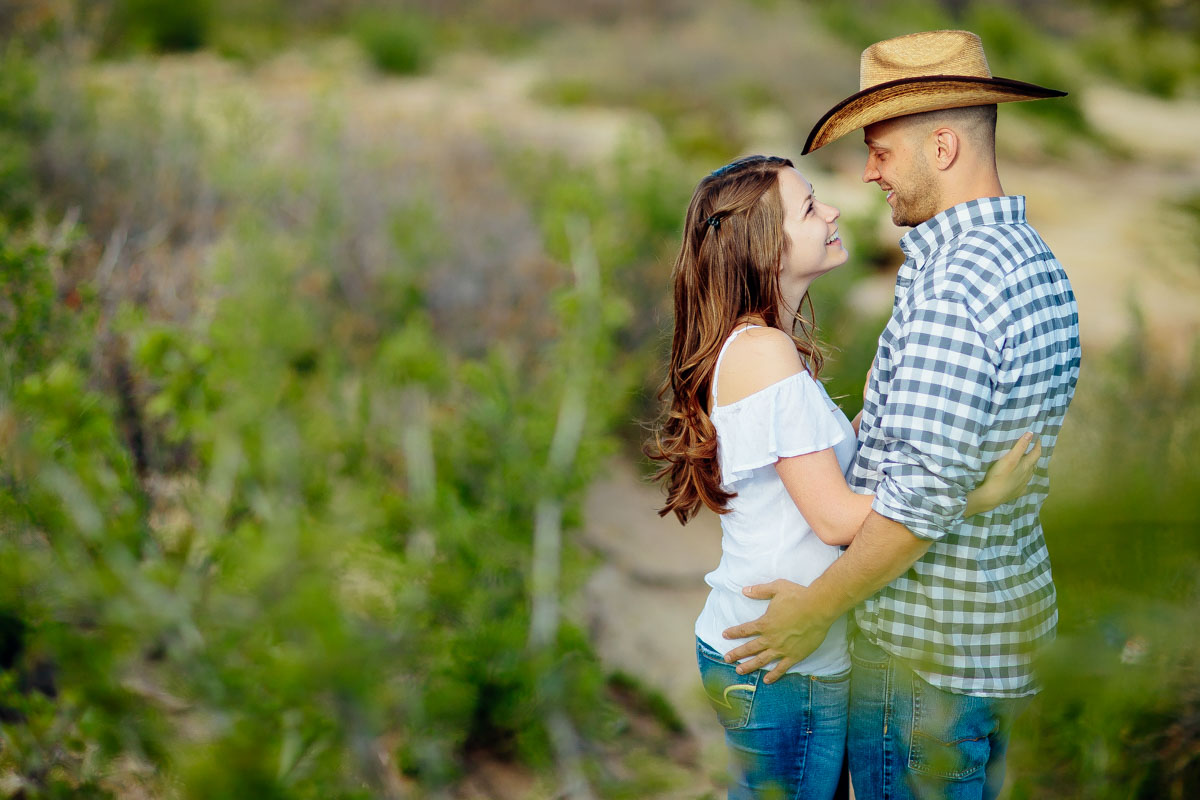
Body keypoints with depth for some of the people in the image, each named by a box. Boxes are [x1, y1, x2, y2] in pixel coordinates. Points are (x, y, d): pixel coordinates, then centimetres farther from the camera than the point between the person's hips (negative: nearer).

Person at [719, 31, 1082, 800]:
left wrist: (817, 607, -17)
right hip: (1013, 615, 9)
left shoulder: (953, 280, -23)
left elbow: (926, 490, -27)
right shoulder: (1037, 263, 8)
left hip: (927, 645, -9)